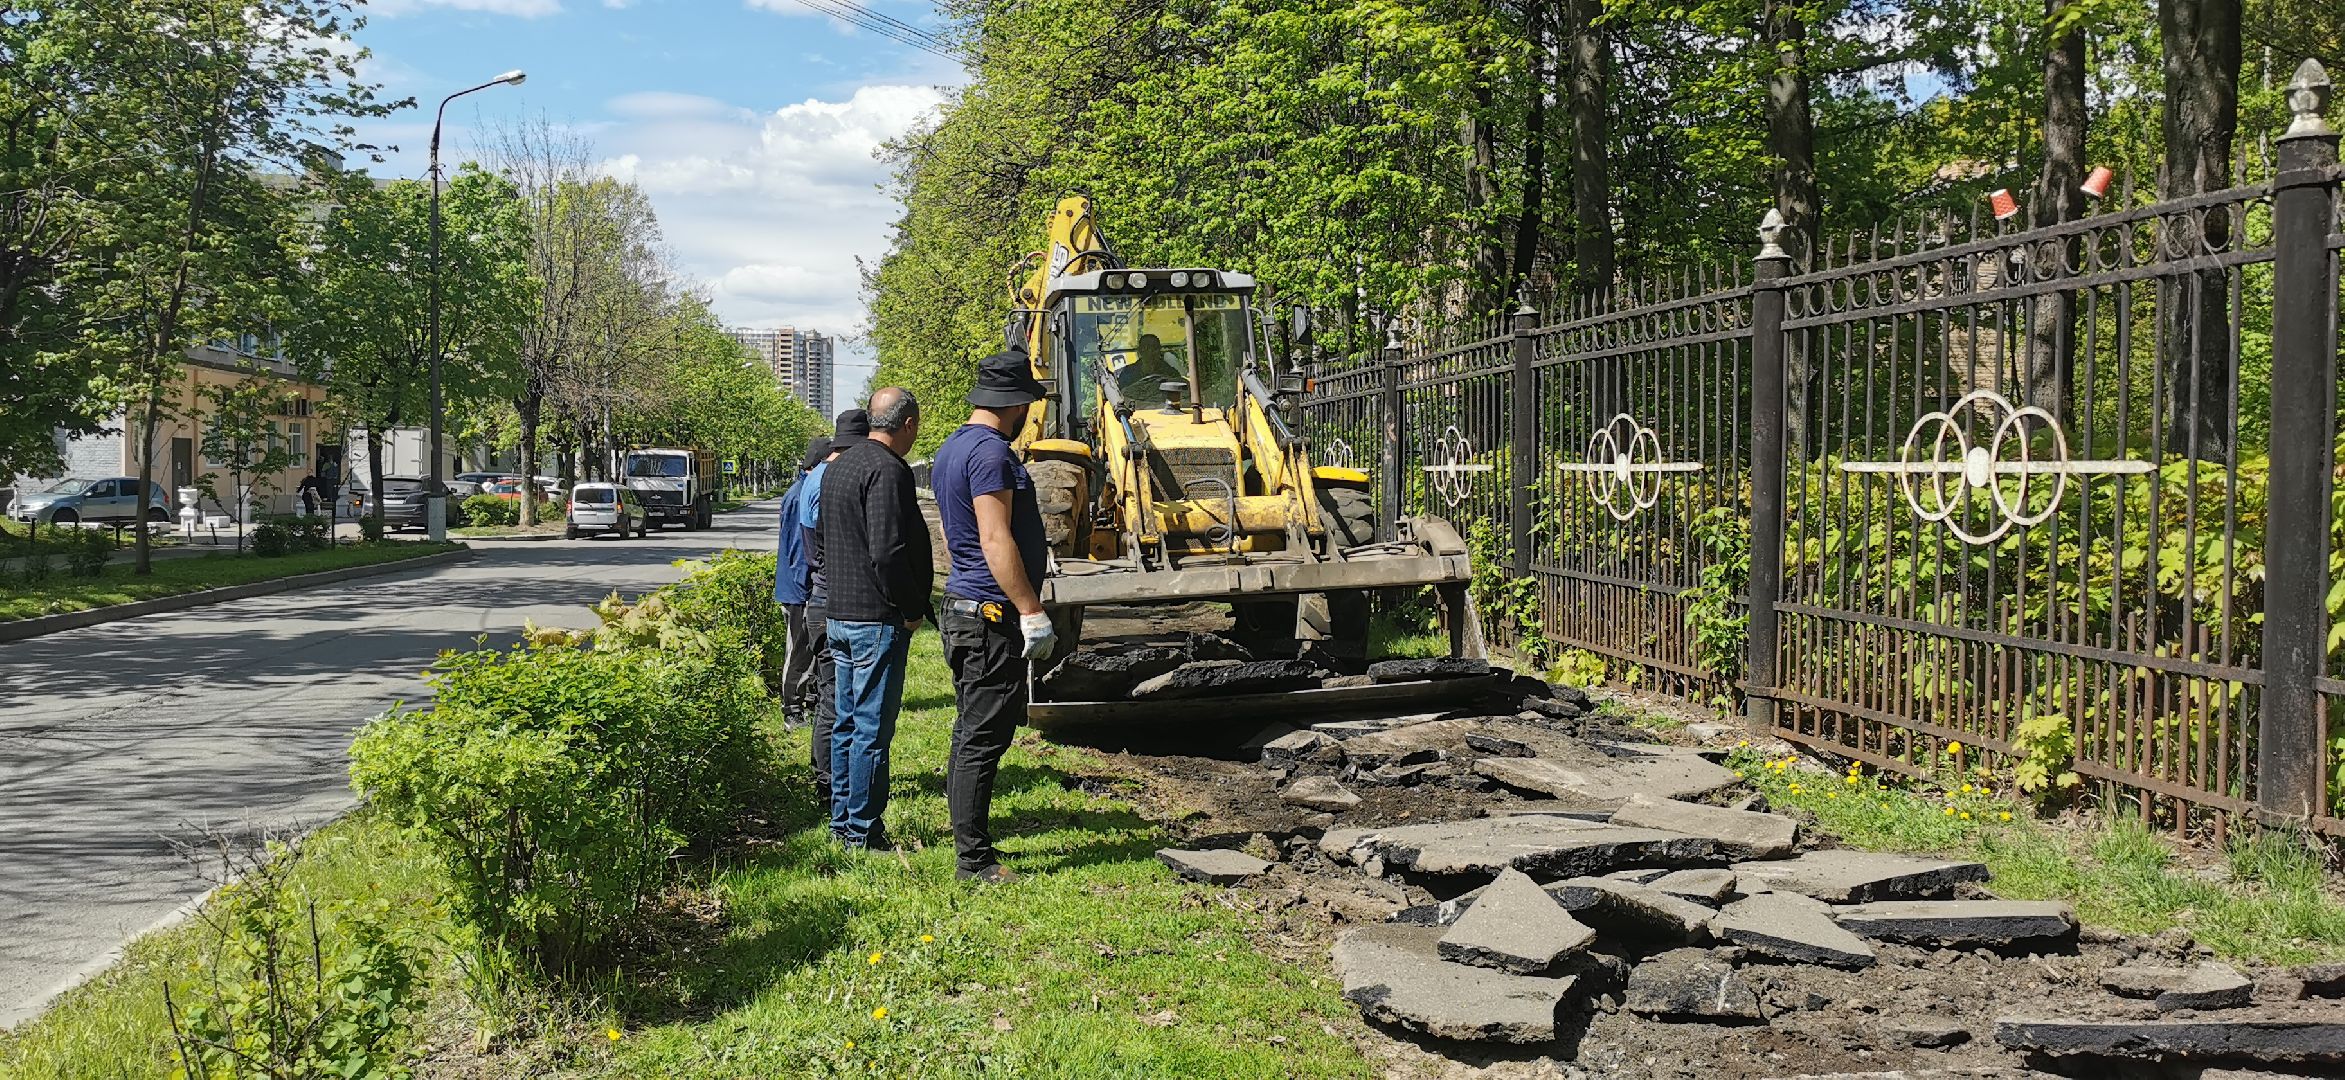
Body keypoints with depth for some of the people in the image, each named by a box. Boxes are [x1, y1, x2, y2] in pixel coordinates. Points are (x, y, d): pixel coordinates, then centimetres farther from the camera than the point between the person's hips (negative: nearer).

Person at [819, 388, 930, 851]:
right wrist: (912, 609, -12)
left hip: (839, 615, 10)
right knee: (873, 726, -3)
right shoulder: (888, 471, -16)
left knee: (848, 722, 15)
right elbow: (888, 552, -23)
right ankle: (863, 830, 1)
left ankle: (842, 821, 23)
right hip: (877, 618, -10)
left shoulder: (838, 466, 15)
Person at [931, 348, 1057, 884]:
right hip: (992, 614, -10)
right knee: (983, 737, -7)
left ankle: (968, 842, 23)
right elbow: (995, 541, -22)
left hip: (962, 608, 10)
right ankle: (976, 860, -3)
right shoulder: (991, 451, -16)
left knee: (972, 734, 15)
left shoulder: (952, 448, 16)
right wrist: (1032, 611, -21)